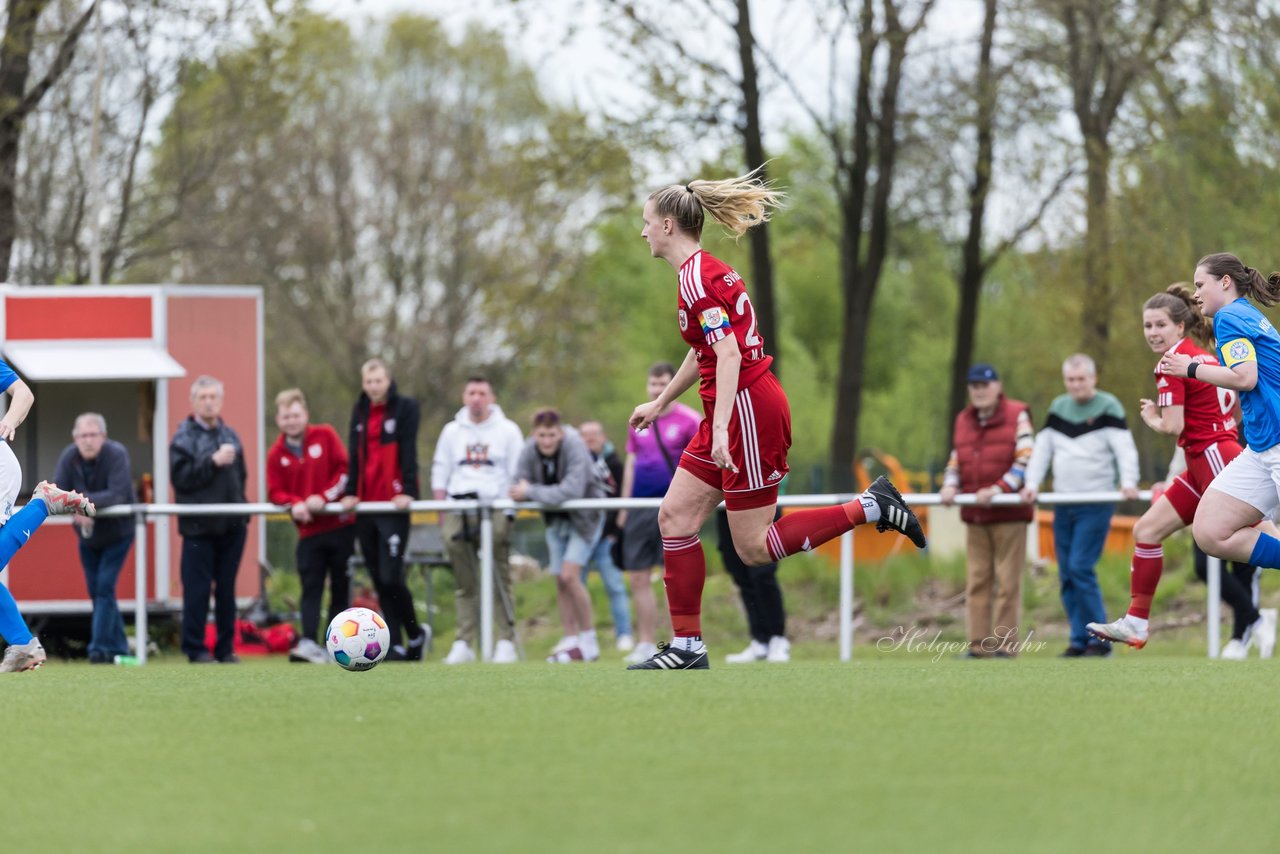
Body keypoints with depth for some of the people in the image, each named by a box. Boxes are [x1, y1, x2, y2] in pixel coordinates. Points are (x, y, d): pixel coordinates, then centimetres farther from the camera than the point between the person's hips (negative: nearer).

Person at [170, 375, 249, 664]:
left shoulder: (230, 435, 13)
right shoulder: (184, 437, -2)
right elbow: (180, 477, -13)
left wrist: (241, 505, 10)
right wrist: (213, 462, -19)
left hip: (232, 524, 5)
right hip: (199, 526, -5)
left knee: (227, 589, 8)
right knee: (197, 588, -3)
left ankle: (225, 648, 14)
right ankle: (195, 648, 4)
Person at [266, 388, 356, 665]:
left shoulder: (325, 436, 0)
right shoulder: (277, 454, 4)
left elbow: (345, 470, -5)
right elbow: (275, 492, 0)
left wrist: (324, 497, -16)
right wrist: (294, 504, -19)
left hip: (340, 525, 0)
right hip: (309, 530, 0)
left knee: (340, 588, 4)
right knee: (310, 588, -11)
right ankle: (309, 642, -22)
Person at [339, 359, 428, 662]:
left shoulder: (405, 407, -1)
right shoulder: (360, 412, 15)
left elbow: (409, 452, -9)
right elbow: (354, 454, 15)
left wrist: (408, 491, -18)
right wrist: (351, 492, 5)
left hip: (393, 504, -6)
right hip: (366, 506, 6)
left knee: (390, 577, -12)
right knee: (379, 580, 5)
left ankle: (415, 632, 9)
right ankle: (396, 644, 10)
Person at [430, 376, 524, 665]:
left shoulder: (508, 430, 8)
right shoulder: (452, 431, 17)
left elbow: (518, 474, 5)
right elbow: (440, 471, 16)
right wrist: (441, 508, 6)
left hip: (495, 508, -3)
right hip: (457, 510, 3)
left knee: (500, 581, -6)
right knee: (465, 584, 2)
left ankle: (506, 642, -5)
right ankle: (464, 643, 2)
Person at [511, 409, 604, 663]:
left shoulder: (575, 447, -29)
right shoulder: (529, 450, -13)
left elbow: (571, 490, -37)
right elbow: (519, 482, -7)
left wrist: (531, 492, -36)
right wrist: (523, 486, -29)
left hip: (584, 516, -6)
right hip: (556, 518, 6)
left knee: (569, 575, -17)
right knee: (560, 581, 5)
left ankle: (589, 640, -9)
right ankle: (571, 641, 12)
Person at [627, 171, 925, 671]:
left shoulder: (697, 278, -15)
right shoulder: (704, 270, 15)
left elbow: (728, 354, -25)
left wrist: (720, 429, -32)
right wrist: (659, 403, 38)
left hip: (748, 412, -10)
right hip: (734, 412, 10)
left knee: (755, 548, -5)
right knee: (674, 517, 6)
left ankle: (871, 507, -1)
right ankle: (687, 647, 7)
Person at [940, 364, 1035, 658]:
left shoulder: (1017, 416, -1)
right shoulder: (963, 421, 16)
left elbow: (1026, 458, -8)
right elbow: (956, 460, 21)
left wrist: (999, 489, -18)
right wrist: (950, 486, 0)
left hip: (1009, 513, -5)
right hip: (975, 514, 5)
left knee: (1008, 581, -3)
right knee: (976, 581, 2)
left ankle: (1007, 643, 1)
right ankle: (979, 644, 3)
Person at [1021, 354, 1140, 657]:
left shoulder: (1107, 407, -4)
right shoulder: (1059, 407, 14)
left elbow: (1124, 447, -13)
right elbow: (1042, 447, 13)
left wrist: (1128, 481, -28)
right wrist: (1032, 483, 0)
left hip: (1096, 504, -6)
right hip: (1063, 504, 6)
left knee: (1081, 567, -15)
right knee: (1067, 574, 4)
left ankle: (1100, 639, -8)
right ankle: (1079, 640, 9)